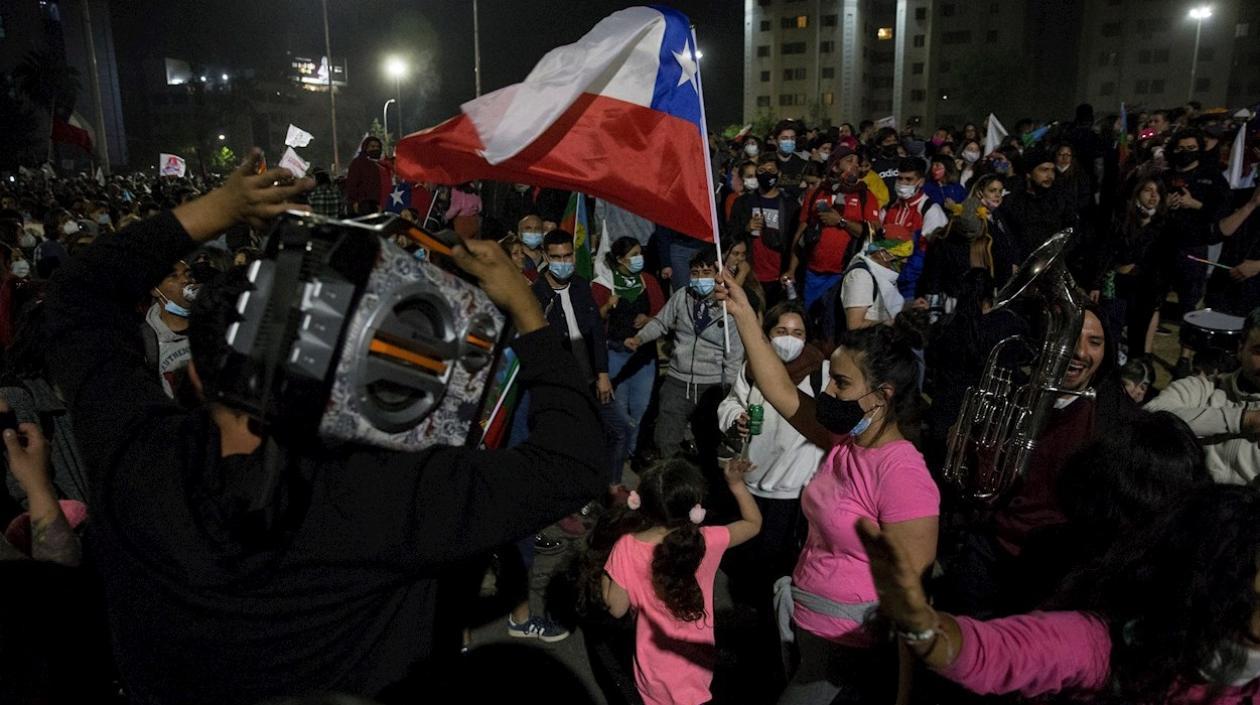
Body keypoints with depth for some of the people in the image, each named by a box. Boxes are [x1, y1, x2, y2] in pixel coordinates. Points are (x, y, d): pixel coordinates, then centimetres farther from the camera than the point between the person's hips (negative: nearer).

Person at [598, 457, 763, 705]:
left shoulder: (627, 548, -24)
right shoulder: (708, 542, -22)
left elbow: (616, 608, -13)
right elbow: (754, 523, -5)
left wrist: (604, 576, 0)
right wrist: (736, 483, 3)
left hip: (656, 659, 0)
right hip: (695, 656, 1)